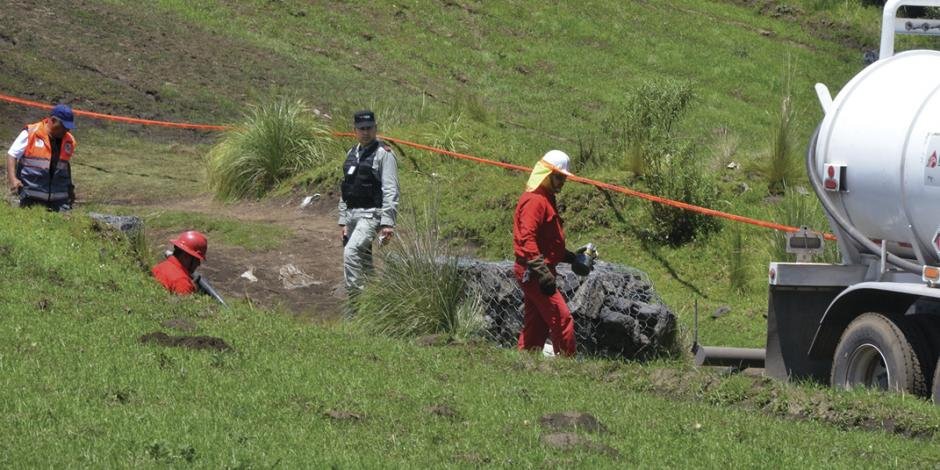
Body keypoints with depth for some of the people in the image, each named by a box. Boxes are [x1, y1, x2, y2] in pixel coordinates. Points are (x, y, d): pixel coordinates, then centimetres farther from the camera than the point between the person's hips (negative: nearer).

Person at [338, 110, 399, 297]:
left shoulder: (383, 153, -7)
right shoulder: (352, 154, 16)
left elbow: (390, 190, -13)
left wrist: (387, 223, -20)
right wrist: (343, 221, 16)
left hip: (371, 214, -8)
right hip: (352, 214, 8)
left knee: (351, 252, -24)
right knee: (363, 261, 12)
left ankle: (354, 295, -24)